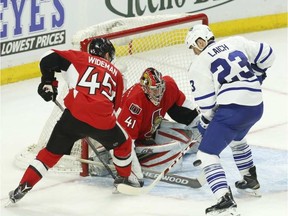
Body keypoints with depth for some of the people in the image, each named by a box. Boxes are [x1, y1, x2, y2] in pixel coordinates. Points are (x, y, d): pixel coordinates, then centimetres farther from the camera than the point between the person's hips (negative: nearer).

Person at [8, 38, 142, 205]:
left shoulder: (80, 58, 19)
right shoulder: (116, 73, 24)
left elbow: (49, 59, 8)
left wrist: (48, 82, 24)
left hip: (75, 115, 0)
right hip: (103, 120, 0)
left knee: (52, 152, 14)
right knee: (123, 143, 30)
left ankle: (24, 187, 8)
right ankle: (125, 177, 45)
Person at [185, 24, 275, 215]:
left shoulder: (199, 65, -1)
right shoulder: (236, 42, 12)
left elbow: (206, 102, -4)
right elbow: (267, 55, 15)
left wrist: (205, 124, 12)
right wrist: (255, 76, 31)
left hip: (232, 109, -7)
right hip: (256, 106, 7)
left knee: (207, 154, -4)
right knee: (236, 138, 37)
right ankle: (251, 181, 49)